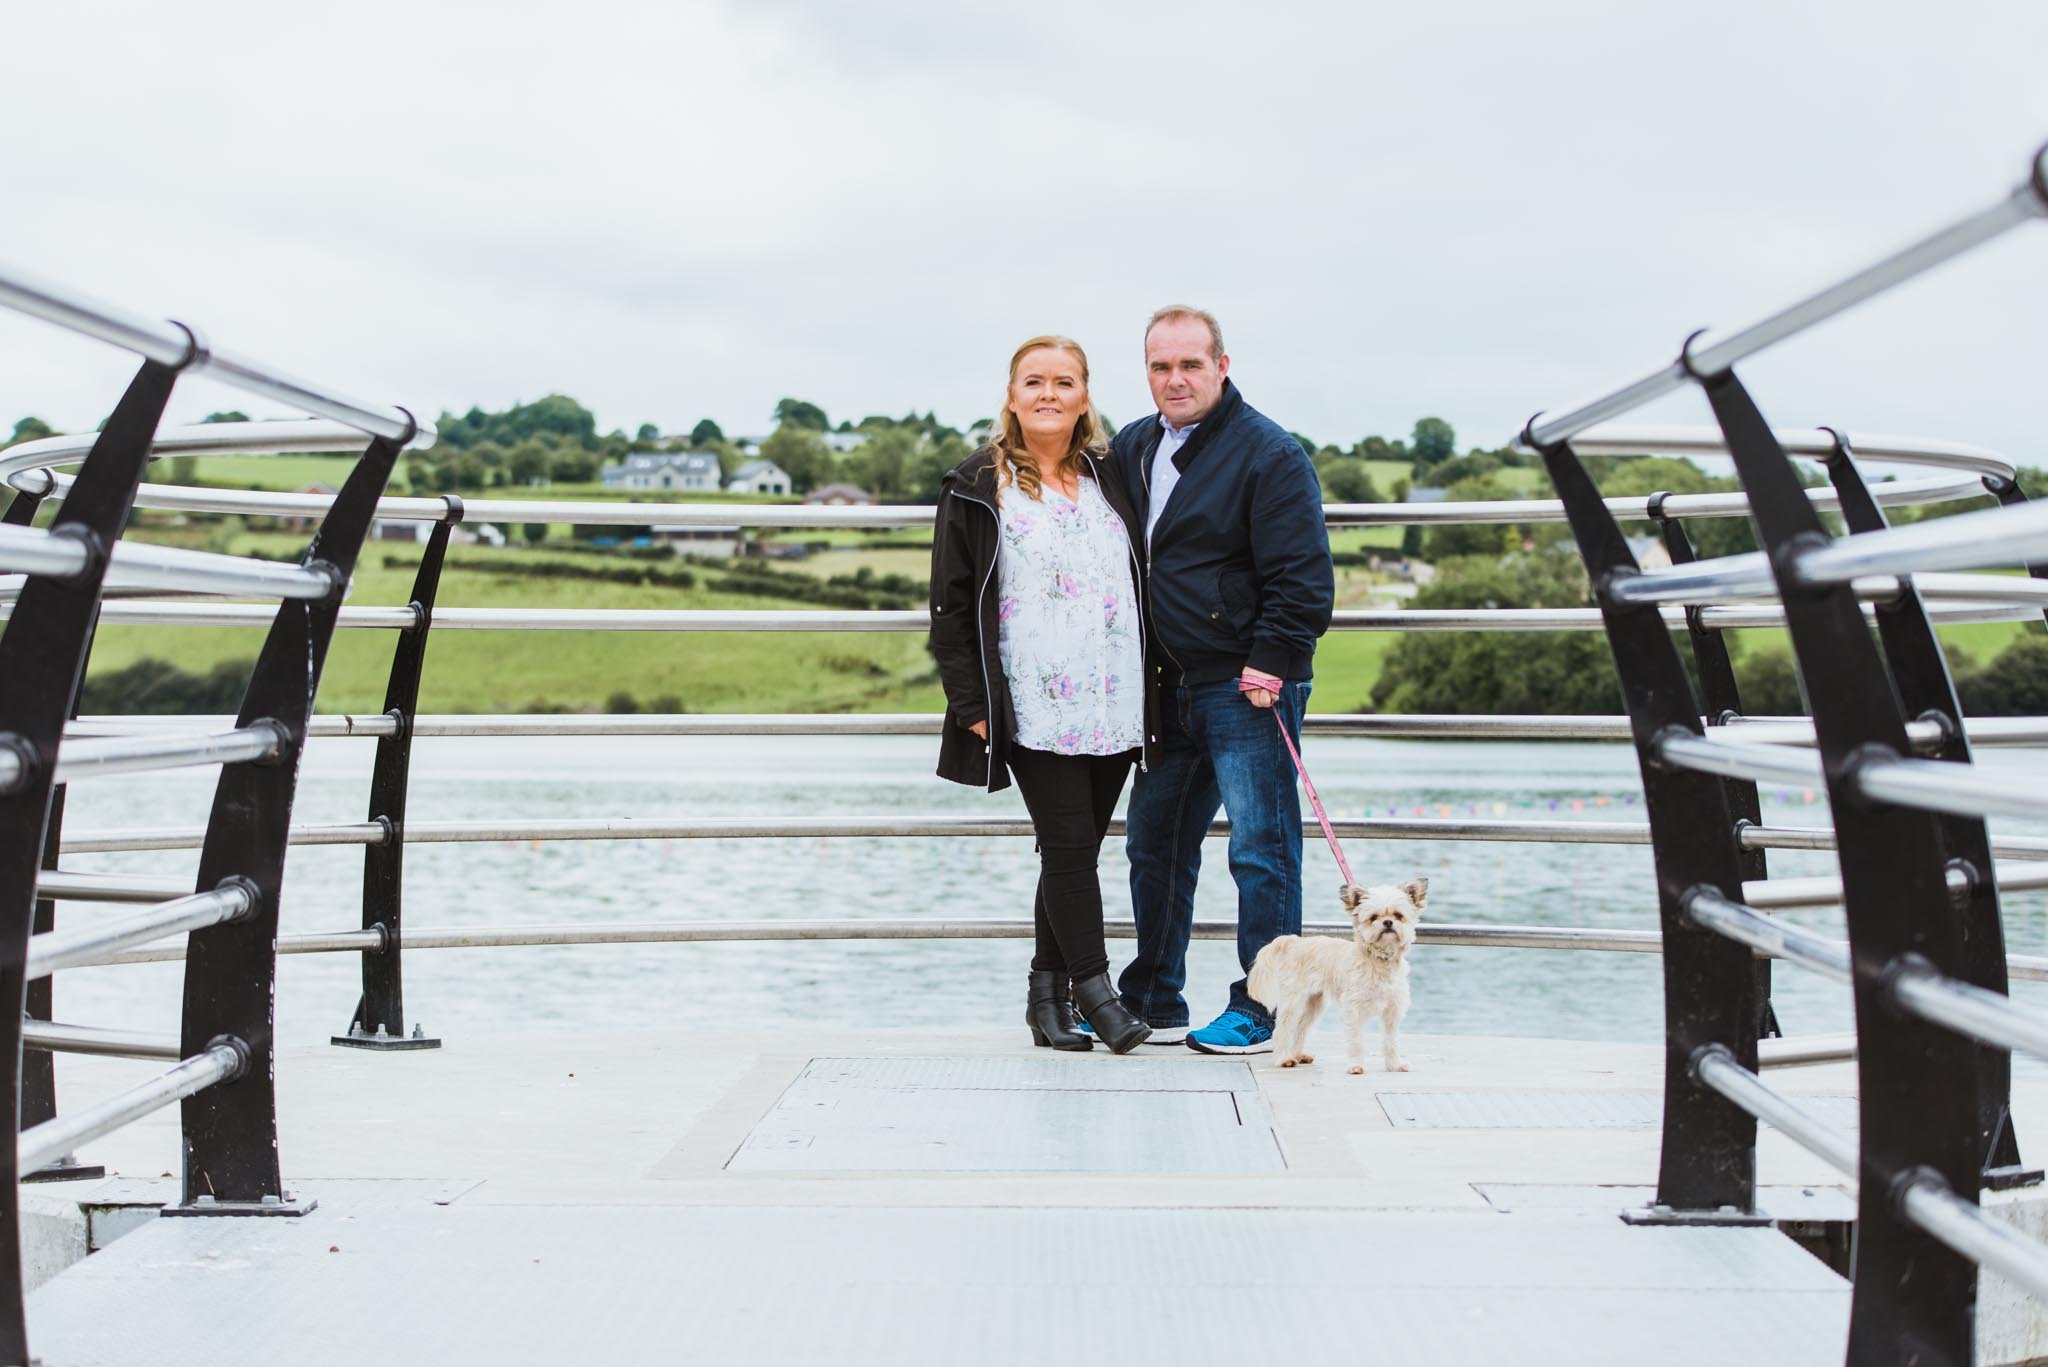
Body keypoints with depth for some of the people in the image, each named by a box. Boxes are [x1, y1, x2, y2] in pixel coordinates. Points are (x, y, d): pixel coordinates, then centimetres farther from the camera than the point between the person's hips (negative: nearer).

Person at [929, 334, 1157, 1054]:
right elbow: (951, 604, -1)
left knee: (1077, 849, 7)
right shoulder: (977, 487, 1)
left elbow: (1143, 582, 20)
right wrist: (971, 703, -7)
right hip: (1033, 708, -4)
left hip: (1113, 705, 4)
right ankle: (1094, 988, 2)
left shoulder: (1109, 477, 14)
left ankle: (1048, 993, 15)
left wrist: (1150, 689, 14)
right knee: (1069, 845, -8)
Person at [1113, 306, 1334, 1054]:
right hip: (1166, 688, 8)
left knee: (1260, 850, -2)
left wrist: (1271, 661, -18)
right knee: (1154, 847, 13)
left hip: (1246, 687, -7)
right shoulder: (1131, 449, 12)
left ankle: (1261, 1013, 7)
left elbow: (1302, 576, -12)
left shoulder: (1270, 454, -10)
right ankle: (1153, 1005, 25)